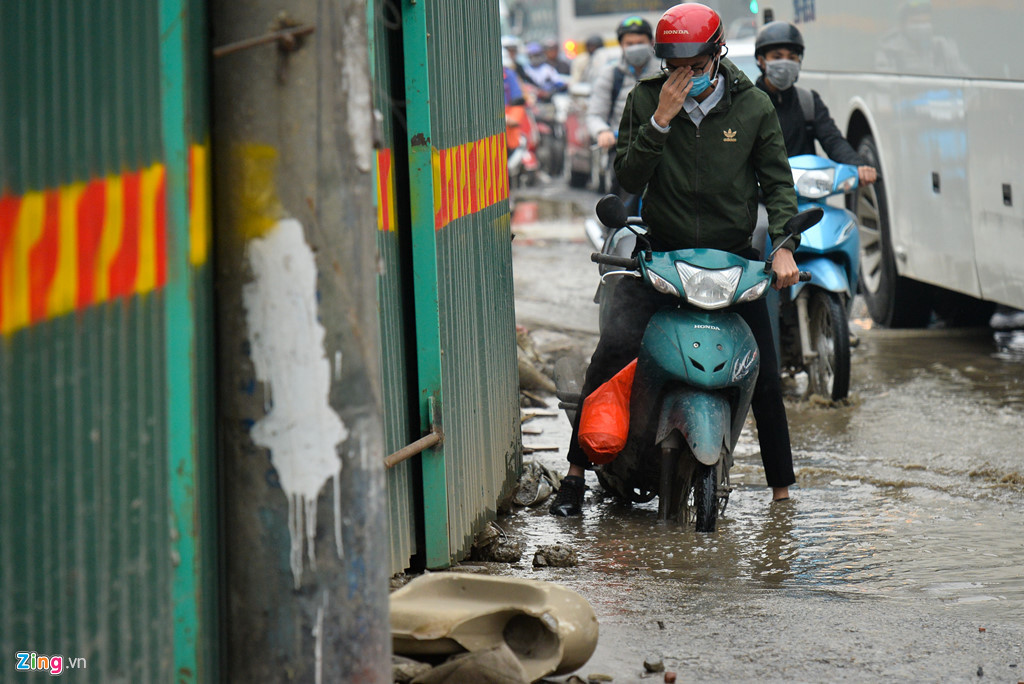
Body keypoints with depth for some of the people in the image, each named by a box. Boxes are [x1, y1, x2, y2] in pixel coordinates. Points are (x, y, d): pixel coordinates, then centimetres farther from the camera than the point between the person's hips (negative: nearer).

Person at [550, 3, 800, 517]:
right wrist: (660, 121, -17)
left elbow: (777, 182, 4)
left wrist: (782, 245, -11)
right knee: (615, 345, -21)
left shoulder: (753, 107, 1)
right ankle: (576, 470, -12)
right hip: (661, 252, -1)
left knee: (764, 376, -1)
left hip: (732, 256, 1)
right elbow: (628, 179, -6)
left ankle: (782, 492, 15)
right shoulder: (646, 100, 0)